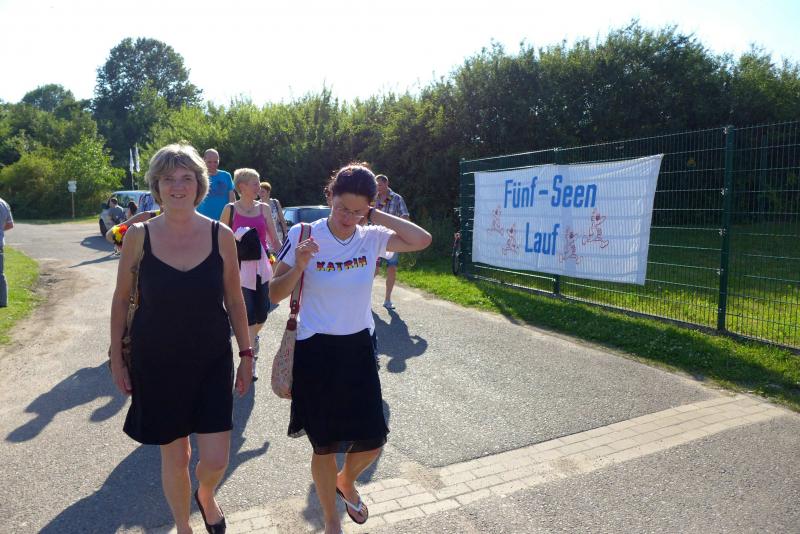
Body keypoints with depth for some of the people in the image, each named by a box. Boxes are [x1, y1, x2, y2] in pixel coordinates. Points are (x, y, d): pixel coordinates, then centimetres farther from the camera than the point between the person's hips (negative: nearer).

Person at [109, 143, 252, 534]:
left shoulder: (220, 235, -6)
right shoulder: (139, 236, -7)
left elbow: (234, 300, 2)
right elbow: (121, 299, 3)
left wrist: (246, 354, 3)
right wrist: (117, 357, 4)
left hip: (212, 362, 1)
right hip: (157, 364, 0)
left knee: (216, 460, 1)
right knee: (175, 458, 13)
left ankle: (205, 495, 39)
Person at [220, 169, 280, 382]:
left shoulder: (263, 208, 6)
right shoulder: (230, 209, -3)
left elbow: (274, 238, 6)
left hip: (261, 265, 3)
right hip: (241, 266, -3)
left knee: (262, 313, 6)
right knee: (248, 313, -4)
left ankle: (252, 337, 41)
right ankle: (251, 358, 11)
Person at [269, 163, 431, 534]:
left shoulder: (371, 238, -4)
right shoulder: (304, 235, -11)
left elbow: (423, 240, -12)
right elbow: (275, 295, -7)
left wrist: (376, 216, -12)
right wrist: (298, 266, -25)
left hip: (358, 348, 3)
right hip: (316, 351, -3)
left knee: (372, 441, 9)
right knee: (325, 445, 10)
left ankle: (346, 482, 46)